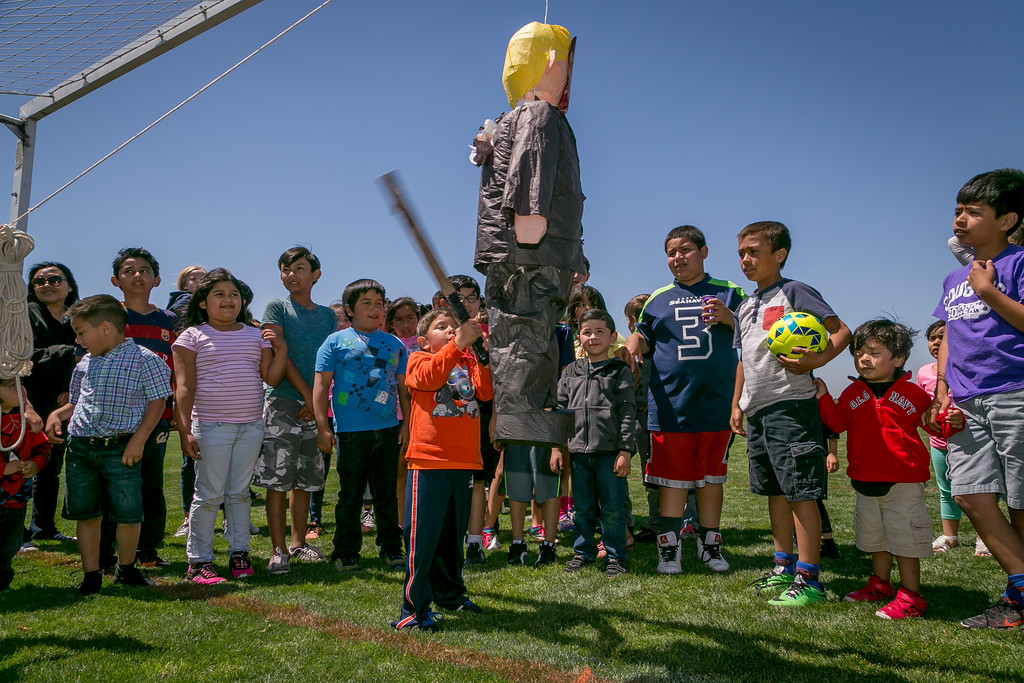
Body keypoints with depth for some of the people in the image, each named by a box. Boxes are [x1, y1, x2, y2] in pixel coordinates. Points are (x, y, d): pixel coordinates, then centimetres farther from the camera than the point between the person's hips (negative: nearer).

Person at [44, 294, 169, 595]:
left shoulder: (144, 360, -7)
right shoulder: (84, 364, 13)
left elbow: (157, 401, -7)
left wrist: (139, 439, -14)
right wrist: (57, 415, 4)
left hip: (120, 449, -5)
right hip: (79, 447, 6)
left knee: (128, 514, -1)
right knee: (86, 513, 9)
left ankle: (126, 569, 22)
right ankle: (91, 575, 21)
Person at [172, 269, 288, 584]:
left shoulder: (255, 335, 11)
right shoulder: (193, 336, 0)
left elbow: (272, 378, 6)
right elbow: (185, 387, -5)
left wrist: (281, 348, -6)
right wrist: (185, 431, -12)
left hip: (251, 426, 4)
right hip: (211, 425, -4)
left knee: (240, 492, 11)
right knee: (209, 494, 0)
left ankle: (239, 553, 21)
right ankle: (198, 561, 9)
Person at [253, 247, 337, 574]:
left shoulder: (327, 315, 14)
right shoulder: (277, 308, 3)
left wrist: (317, 401, -3)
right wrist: (306, 393, -12)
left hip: (315, 406, 4)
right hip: (283, 402, -4)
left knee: (305, 479, 10)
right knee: (277, 479, -5)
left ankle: (298, 542, 21)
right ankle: (278, 550, 1)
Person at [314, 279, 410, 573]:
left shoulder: (395, 344, 12)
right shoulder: (336, 342, 2)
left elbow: (403, 387, 15)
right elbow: (321, 385, -1)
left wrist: (406, 424, 8)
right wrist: (322, 426, -7)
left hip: (388, 430, 3)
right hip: (351, 431, -3)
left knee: (387, 493, 12)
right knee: (350, 494, 4)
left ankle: (391, 548, 22)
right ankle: (345, 553, 15)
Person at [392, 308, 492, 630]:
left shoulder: (468, 362, 15)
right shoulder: (419, 359, 4)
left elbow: (486, 390, -2)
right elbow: (430, 376, -20)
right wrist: (458, 344, -30)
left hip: (464, 462, 5)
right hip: (428, 461, -5)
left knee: (453, 534, 18)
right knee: (422, 536, -4)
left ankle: (449, 593, 35)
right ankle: (414, 608, 5)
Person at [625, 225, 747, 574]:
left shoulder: (729, 292, 9)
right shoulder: (657, 299, 13)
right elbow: (642, 338, 16)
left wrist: (729, 319, -11)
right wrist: (631, 347, -7)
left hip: (716, 403, 0)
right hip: (670, 405, 0)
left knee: (711, 477, 10)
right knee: (672, 478, 1)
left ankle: (710, 546, 23)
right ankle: (668, 548, 11)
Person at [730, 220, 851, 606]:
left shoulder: (795, 292, -4)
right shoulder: (745, 307, 19)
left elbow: (841, 331, -10)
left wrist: (816, 361, -27)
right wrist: (737, 405, 20)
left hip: (790, 404, -8)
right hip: (756, 409, 8)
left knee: (801, 492, -7)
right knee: (774, 491, 14)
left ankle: (808, 578, -2)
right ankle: (784, 567, 25)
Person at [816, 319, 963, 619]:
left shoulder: (912, 393, -3)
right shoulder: (853, 393, 6)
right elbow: (837, 423, 2)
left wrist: (953, 421, -18)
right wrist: (823, 398, -9)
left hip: (903, 481, -5)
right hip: (865, 479, 5)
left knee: (904, 536, -1)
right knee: (874, 535, 19)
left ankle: (911, 596, 10)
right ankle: (880, 584, 36)